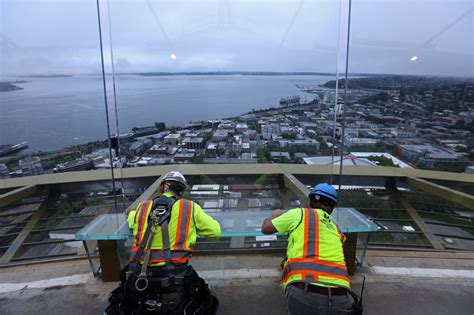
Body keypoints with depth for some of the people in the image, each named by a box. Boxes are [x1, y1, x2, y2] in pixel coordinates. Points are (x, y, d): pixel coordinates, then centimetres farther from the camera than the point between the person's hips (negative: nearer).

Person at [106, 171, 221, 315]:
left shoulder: (142, 207, 8)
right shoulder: (191, 207, -1)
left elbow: (131, 221, 30)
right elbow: (215, 231, 5)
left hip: (137, 278, 4)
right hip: (174, 279, -3)